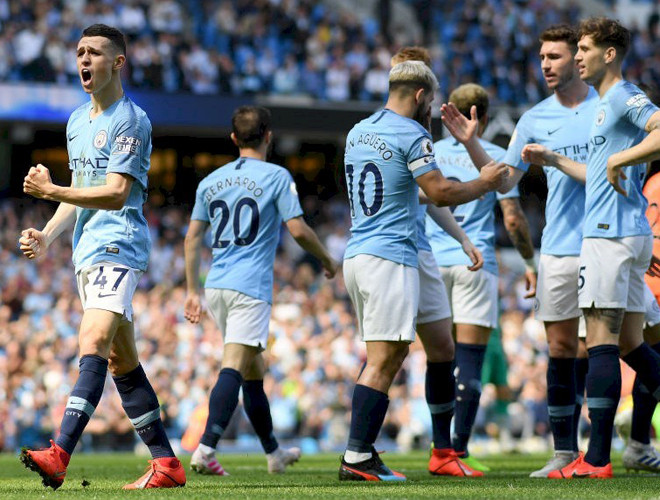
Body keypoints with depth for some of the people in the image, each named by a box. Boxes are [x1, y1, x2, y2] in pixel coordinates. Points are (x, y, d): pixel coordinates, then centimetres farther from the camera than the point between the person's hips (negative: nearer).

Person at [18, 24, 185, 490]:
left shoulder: (131, 120, -9)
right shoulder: (78, 121, 18)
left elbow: (116, 194, -18)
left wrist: (51, 192, -23)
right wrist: (47, 235, 10)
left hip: (118, 246, -10)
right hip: (88, 250, 10)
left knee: (94, 343, -23)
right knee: (121, 361, 9)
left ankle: (59, 456, -37)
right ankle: (167, 464, 14)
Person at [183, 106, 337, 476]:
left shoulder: (211, 181, 15)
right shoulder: (276, 177, -1)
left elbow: (192, 239, 14)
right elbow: (298, 229, -7)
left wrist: (193, 290, 20)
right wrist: (328, 260, 10)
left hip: (216, 286, 6)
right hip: (251, 286, -6)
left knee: (254, 369, 18)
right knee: (234, 367, -13)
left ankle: (274, 452, 28)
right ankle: (206, 449, -28)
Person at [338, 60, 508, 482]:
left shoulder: (358, 132, 16)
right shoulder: (411, 135, -9)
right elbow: (440, 193, -12)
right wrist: (485, 183, 4)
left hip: (357, 254, 9)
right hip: (390, 258, -9)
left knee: (387, 355, 14)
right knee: (383, 361, -8)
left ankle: (362, 451, 10)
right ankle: (357, 459, -12)